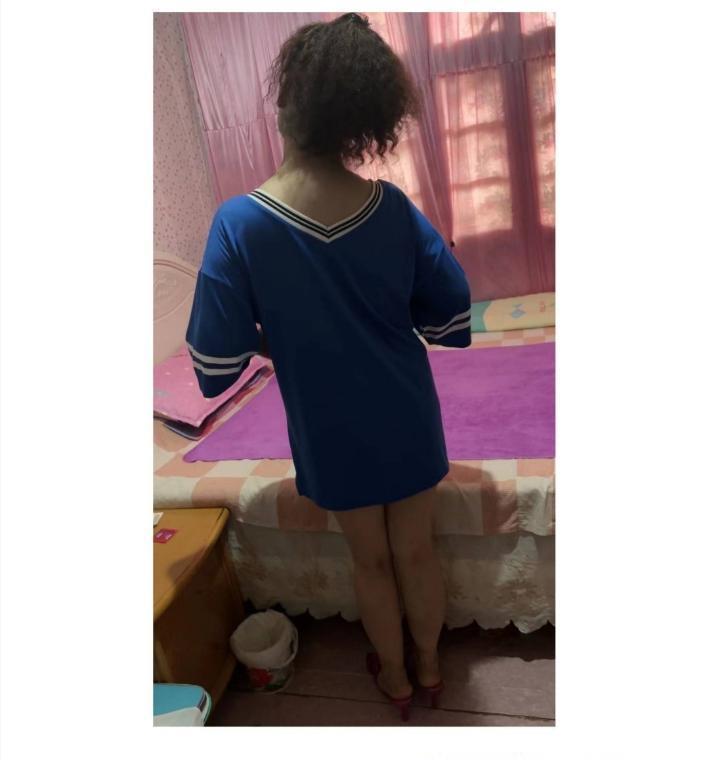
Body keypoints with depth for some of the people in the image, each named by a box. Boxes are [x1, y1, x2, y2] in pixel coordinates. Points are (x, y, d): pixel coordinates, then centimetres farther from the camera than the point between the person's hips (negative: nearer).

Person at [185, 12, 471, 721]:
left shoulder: (240, 223, -19)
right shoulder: (394, 210, -13)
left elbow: (215, 371, -17)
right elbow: (453, 324, -5)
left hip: (332, 440, -1)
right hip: (409, 425, 2)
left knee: (372, 563, 23)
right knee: (417, 553, 24)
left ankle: (395, 676, 49)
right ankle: (428, 664, 50)